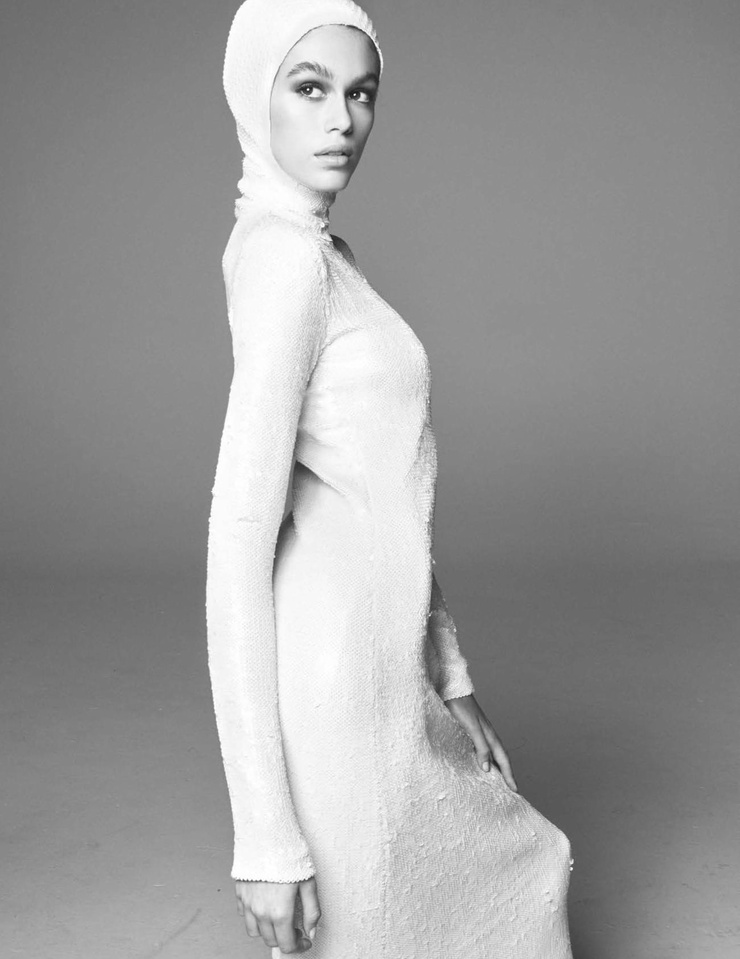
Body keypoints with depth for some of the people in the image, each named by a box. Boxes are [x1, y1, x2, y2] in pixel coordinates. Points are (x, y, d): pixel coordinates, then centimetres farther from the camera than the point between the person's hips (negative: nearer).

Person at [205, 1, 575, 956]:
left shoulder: (317, 252, 11)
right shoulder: (288, 257, -18)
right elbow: (238, 536, -24)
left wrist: (449, 680, 18)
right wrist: (266, 830, -25)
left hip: (383, 681, 10)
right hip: (335, 694, -10)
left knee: (518, 873, 26)